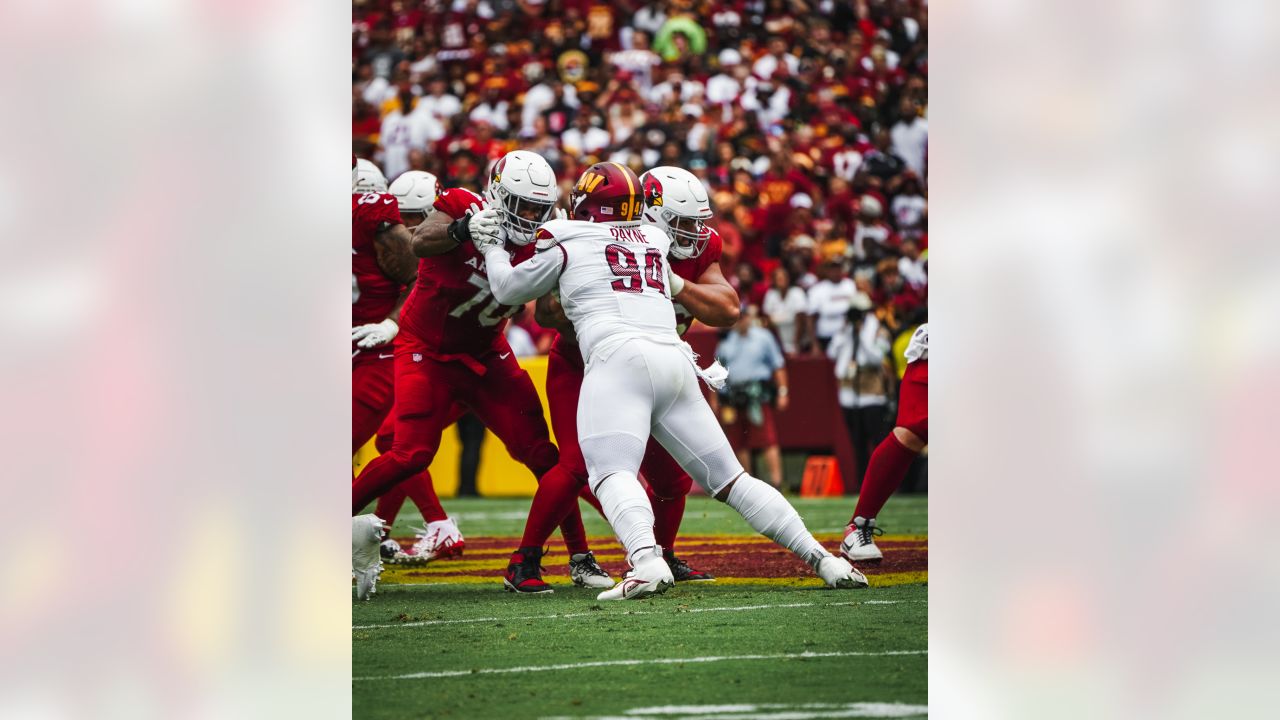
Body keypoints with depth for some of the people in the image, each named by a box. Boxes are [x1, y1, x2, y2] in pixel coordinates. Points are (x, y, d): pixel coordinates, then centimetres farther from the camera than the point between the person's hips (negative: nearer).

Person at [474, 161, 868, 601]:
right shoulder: (653, 246, 26)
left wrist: (491, 247, 41)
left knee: (612, 474, -19)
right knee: (729, 479, 9)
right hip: (675, 361, 5)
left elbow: (509, 289, 24)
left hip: (619, 356, -5)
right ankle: (822, 558, 2)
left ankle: (647, 563, -46)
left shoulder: (569, 246, 13)